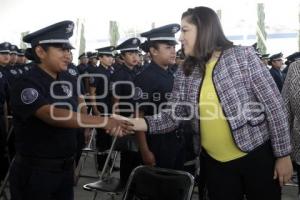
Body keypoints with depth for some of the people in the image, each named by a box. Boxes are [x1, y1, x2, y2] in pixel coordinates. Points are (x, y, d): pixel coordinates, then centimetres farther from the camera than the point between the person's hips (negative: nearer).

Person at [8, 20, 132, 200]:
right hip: (35, 171, -6)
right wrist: (102, 121, -40)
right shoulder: (26, 85, -19)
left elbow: (78, 101, 23)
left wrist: (86, 121, 5)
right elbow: (53, 114, -34)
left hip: (66, 167, 7)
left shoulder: (67, 78, 3)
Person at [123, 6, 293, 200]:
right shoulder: (185, 73, 3)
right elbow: (172, 116, 1)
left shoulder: (244, 56, -9)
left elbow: (274, 105, -8)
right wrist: (138, 123, -16)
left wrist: (283, 155, -9)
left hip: (256, 155, -3)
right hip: (215, 163, 4)